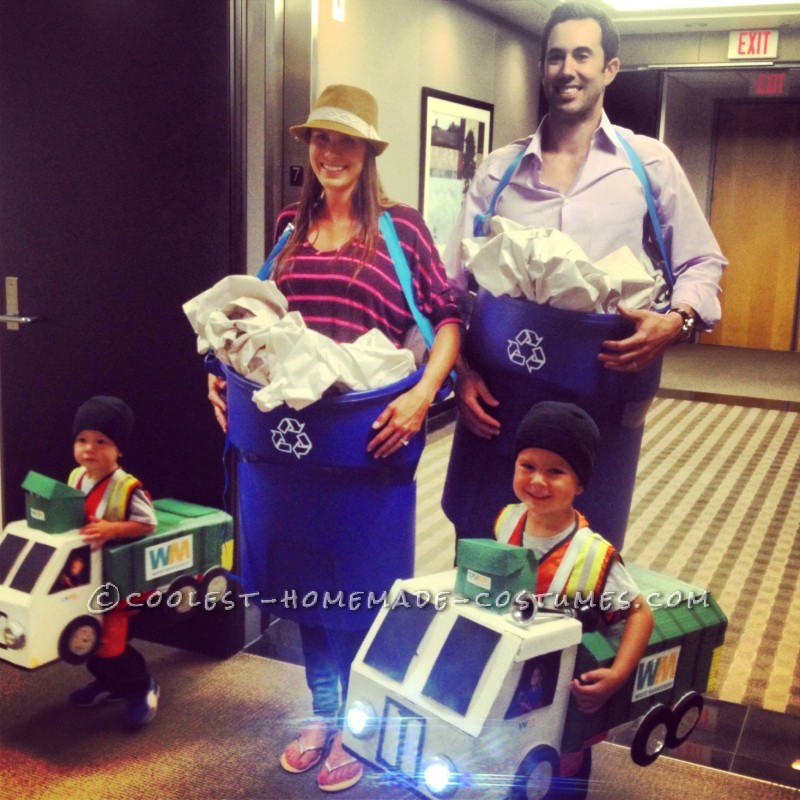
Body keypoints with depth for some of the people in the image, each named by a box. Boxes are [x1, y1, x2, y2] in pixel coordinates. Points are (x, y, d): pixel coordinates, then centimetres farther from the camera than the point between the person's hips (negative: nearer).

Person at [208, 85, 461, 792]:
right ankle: (321, 708, 34)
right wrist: (228, 371, 2)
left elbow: (447, 316, -9)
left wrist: (423, 394, -23)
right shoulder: (293, 226, 11)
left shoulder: (400, 225, -4)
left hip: (369, 431, -4)